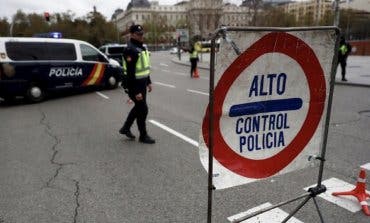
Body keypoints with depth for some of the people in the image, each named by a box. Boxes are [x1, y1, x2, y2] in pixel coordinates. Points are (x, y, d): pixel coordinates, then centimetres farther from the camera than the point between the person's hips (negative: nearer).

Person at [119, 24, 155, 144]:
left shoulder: (142, 48, 11)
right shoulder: (130, 50, -20)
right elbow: (130, 74, -24)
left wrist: (149, 82, 18)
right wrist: (136, 92, -25)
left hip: (142, 83, 10)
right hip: (134, 85, -10)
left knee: (138, 107, 19)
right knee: (143, 109, -1)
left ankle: (125, 128, 35)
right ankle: (143, 135, 16)